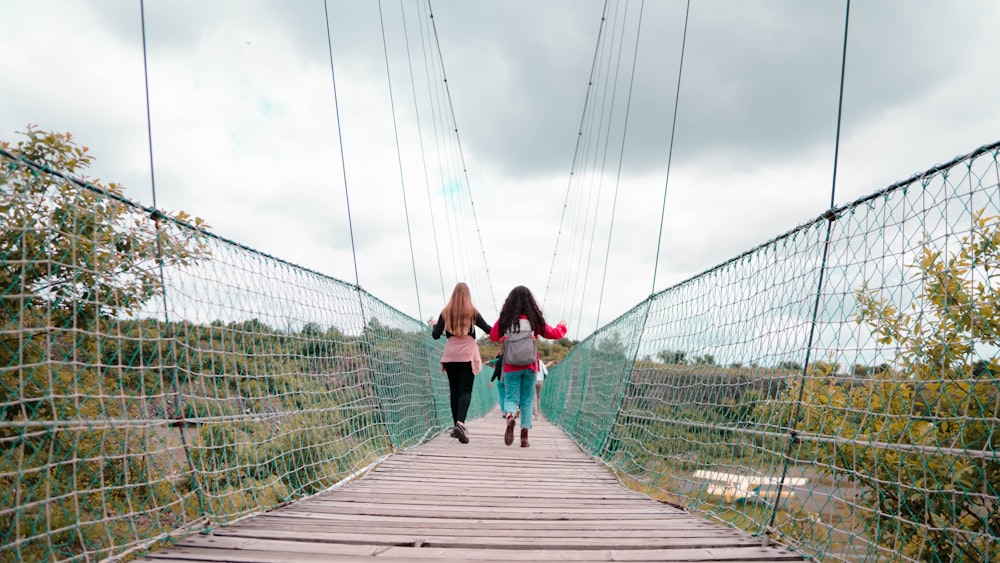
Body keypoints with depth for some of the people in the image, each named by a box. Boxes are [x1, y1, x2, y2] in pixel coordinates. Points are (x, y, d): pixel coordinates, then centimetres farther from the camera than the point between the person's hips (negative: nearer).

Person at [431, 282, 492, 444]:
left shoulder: (445, 312, 4)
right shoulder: (472, 312, -1)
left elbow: (435, 335, 2)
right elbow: (489, 330, 2)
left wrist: (435, 325, 24)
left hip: (450, 354, 2)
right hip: (468, 354, -2)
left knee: (454, 390, 11)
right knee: (465, 390, -5)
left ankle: (457, 425, 14)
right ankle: (460, 423, -25)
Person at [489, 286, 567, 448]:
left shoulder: (505, 319, -5)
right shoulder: (535, 319, -4)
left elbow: (493, 336, 5)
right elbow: (553, 334, 6)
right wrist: (562, 326, 26)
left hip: (511, 366, 0)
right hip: (530, 366, 1)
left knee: (510, 397, 6)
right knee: (527, 401, 10)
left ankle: (510, 416, -26)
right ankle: (524, 435, 6)